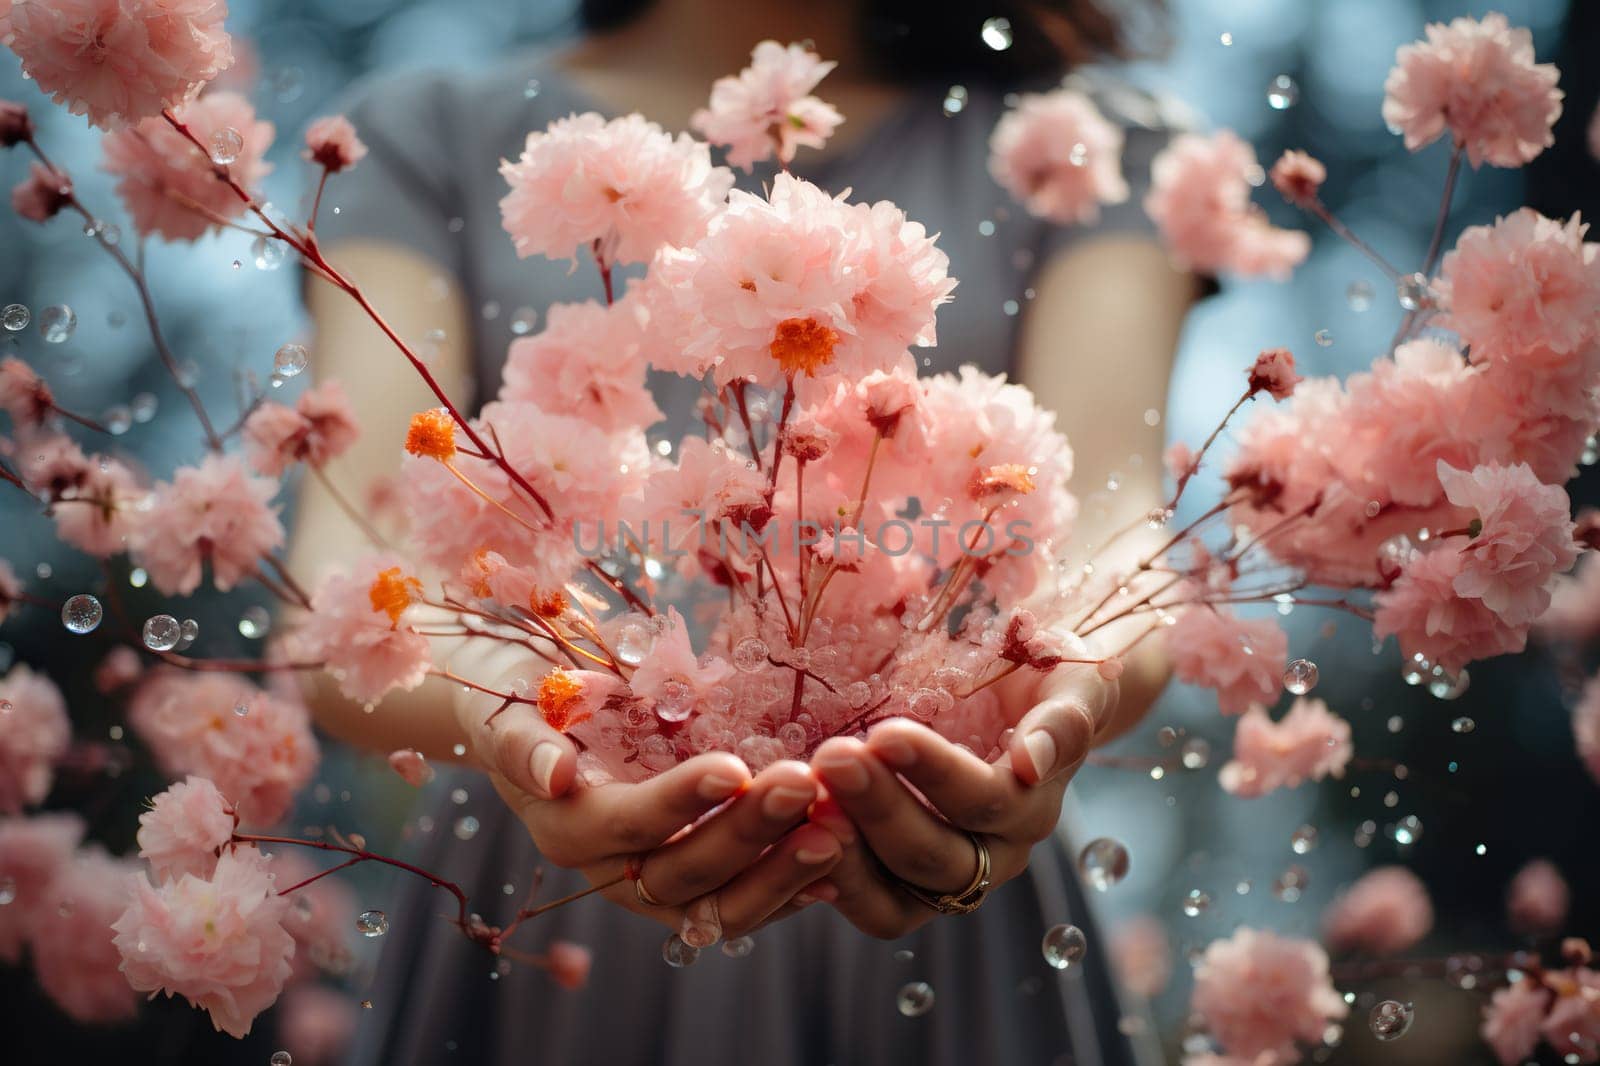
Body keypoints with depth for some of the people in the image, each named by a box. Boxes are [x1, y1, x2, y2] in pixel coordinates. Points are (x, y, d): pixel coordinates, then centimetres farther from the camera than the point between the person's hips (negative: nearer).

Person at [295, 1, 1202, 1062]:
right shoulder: (426, 139, 1)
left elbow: (1111, 506, -15)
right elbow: (352, 553, -15)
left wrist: (1066, 687, -39)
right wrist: (484, 683, -38)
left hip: (945, 965, 1)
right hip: (535, 948, 0)